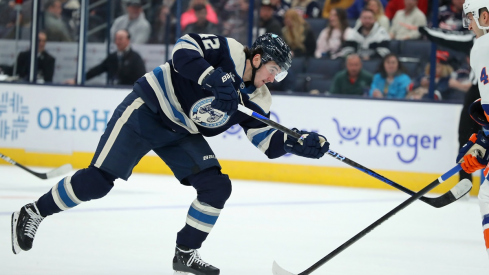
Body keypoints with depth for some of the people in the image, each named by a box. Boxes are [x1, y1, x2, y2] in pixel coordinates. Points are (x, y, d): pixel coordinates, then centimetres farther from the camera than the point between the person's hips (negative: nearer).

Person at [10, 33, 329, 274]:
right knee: (99, 179, -11)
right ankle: (33, 214, 6)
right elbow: (184, 48, -28)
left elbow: (270, 142, 1)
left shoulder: (256, 99, 3)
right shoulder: (228, 52, -16)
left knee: (217, 187, -7)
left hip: (182, 135, 7)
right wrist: (214, 78, -38)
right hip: (147, 109, -7)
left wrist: (302, 143, -15)